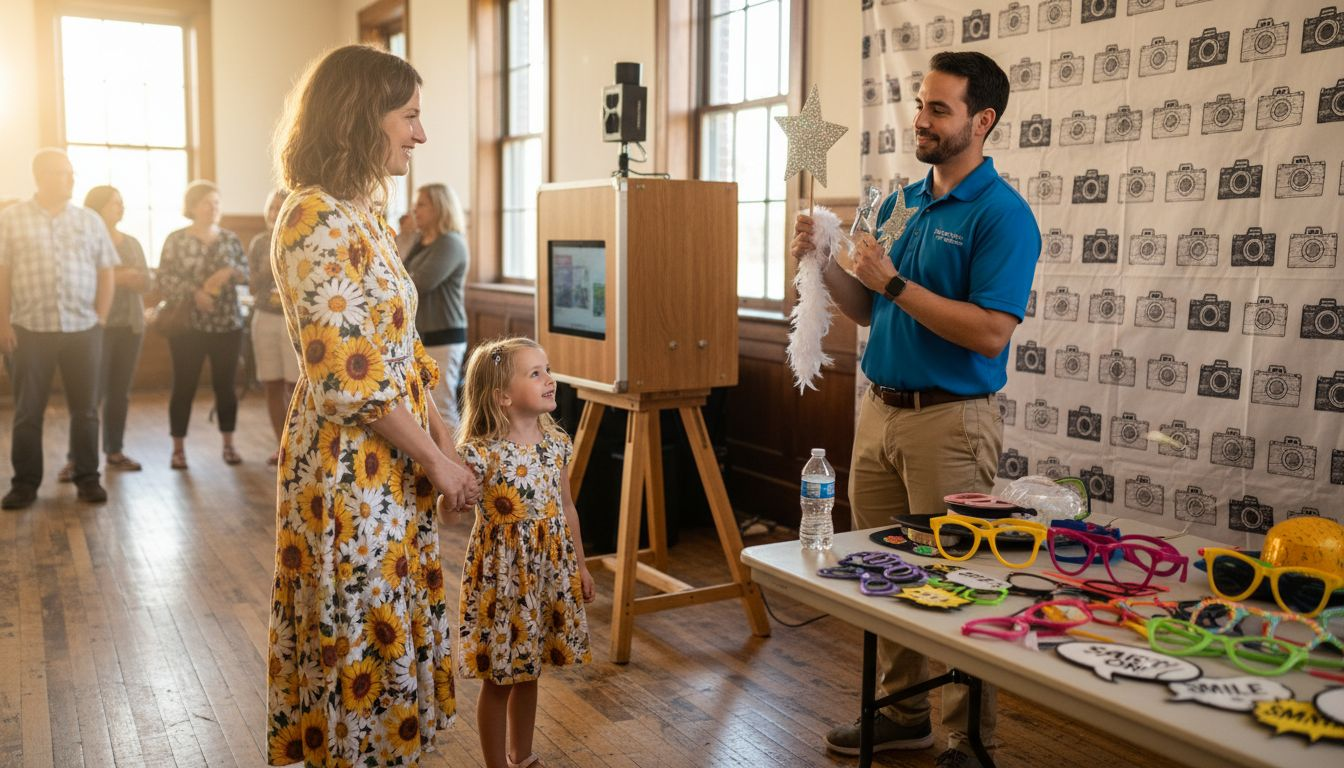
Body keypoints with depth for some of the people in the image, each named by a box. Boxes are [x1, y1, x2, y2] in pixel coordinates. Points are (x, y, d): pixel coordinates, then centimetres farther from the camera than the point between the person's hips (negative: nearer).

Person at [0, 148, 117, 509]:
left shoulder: (90, 220, 8)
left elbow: (106, 273, 10)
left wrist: (100, 319, 2)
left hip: (83, 330, 1)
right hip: (30, 330, -1)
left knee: (85, 409, 5)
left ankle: (87, 479, 14)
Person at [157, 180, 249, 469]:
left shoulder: (230, 239, 8)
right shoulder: (176, 240, 0)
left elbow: (246, 272, 8)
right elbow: (164, 279, -6)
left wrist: (229, 271, -13)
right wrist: (194, 293, -19)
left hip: (227, 324, 2)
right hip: (188, 324, -2)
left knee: (225, 385, 7)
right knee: (184, 386, 1)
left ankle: (228, 445, 17)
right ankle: (178, 448, 9)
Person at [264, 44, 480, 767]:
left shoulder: (364, 215, 11)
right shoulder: (318, 221, -18)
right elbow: (350, 377, -22)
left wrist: (442, 435, 7)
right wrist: (437, 460, -14)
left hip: (392, 468, 9)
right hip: (349, 467, -9)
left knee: (389, 632, 19)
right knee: (364, 638, 6)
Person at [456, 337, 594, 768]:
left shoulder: (557, 442, -1)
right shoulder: (480, 453, -19)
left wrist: (579, 565, 14)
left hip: (549, 571, 6)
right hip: (502, 574, -5)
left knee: (527, 671, 20)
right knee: (498, 678, 9)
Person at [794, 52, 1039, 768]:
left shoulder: (1002, 214, -11)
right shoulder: (899, 203, 12)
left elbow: (989, 332, -20)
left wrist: (893, 282, -19)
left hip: (950, 419, -7)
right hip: (880, 408, 8)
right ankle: (901, 710, 31)